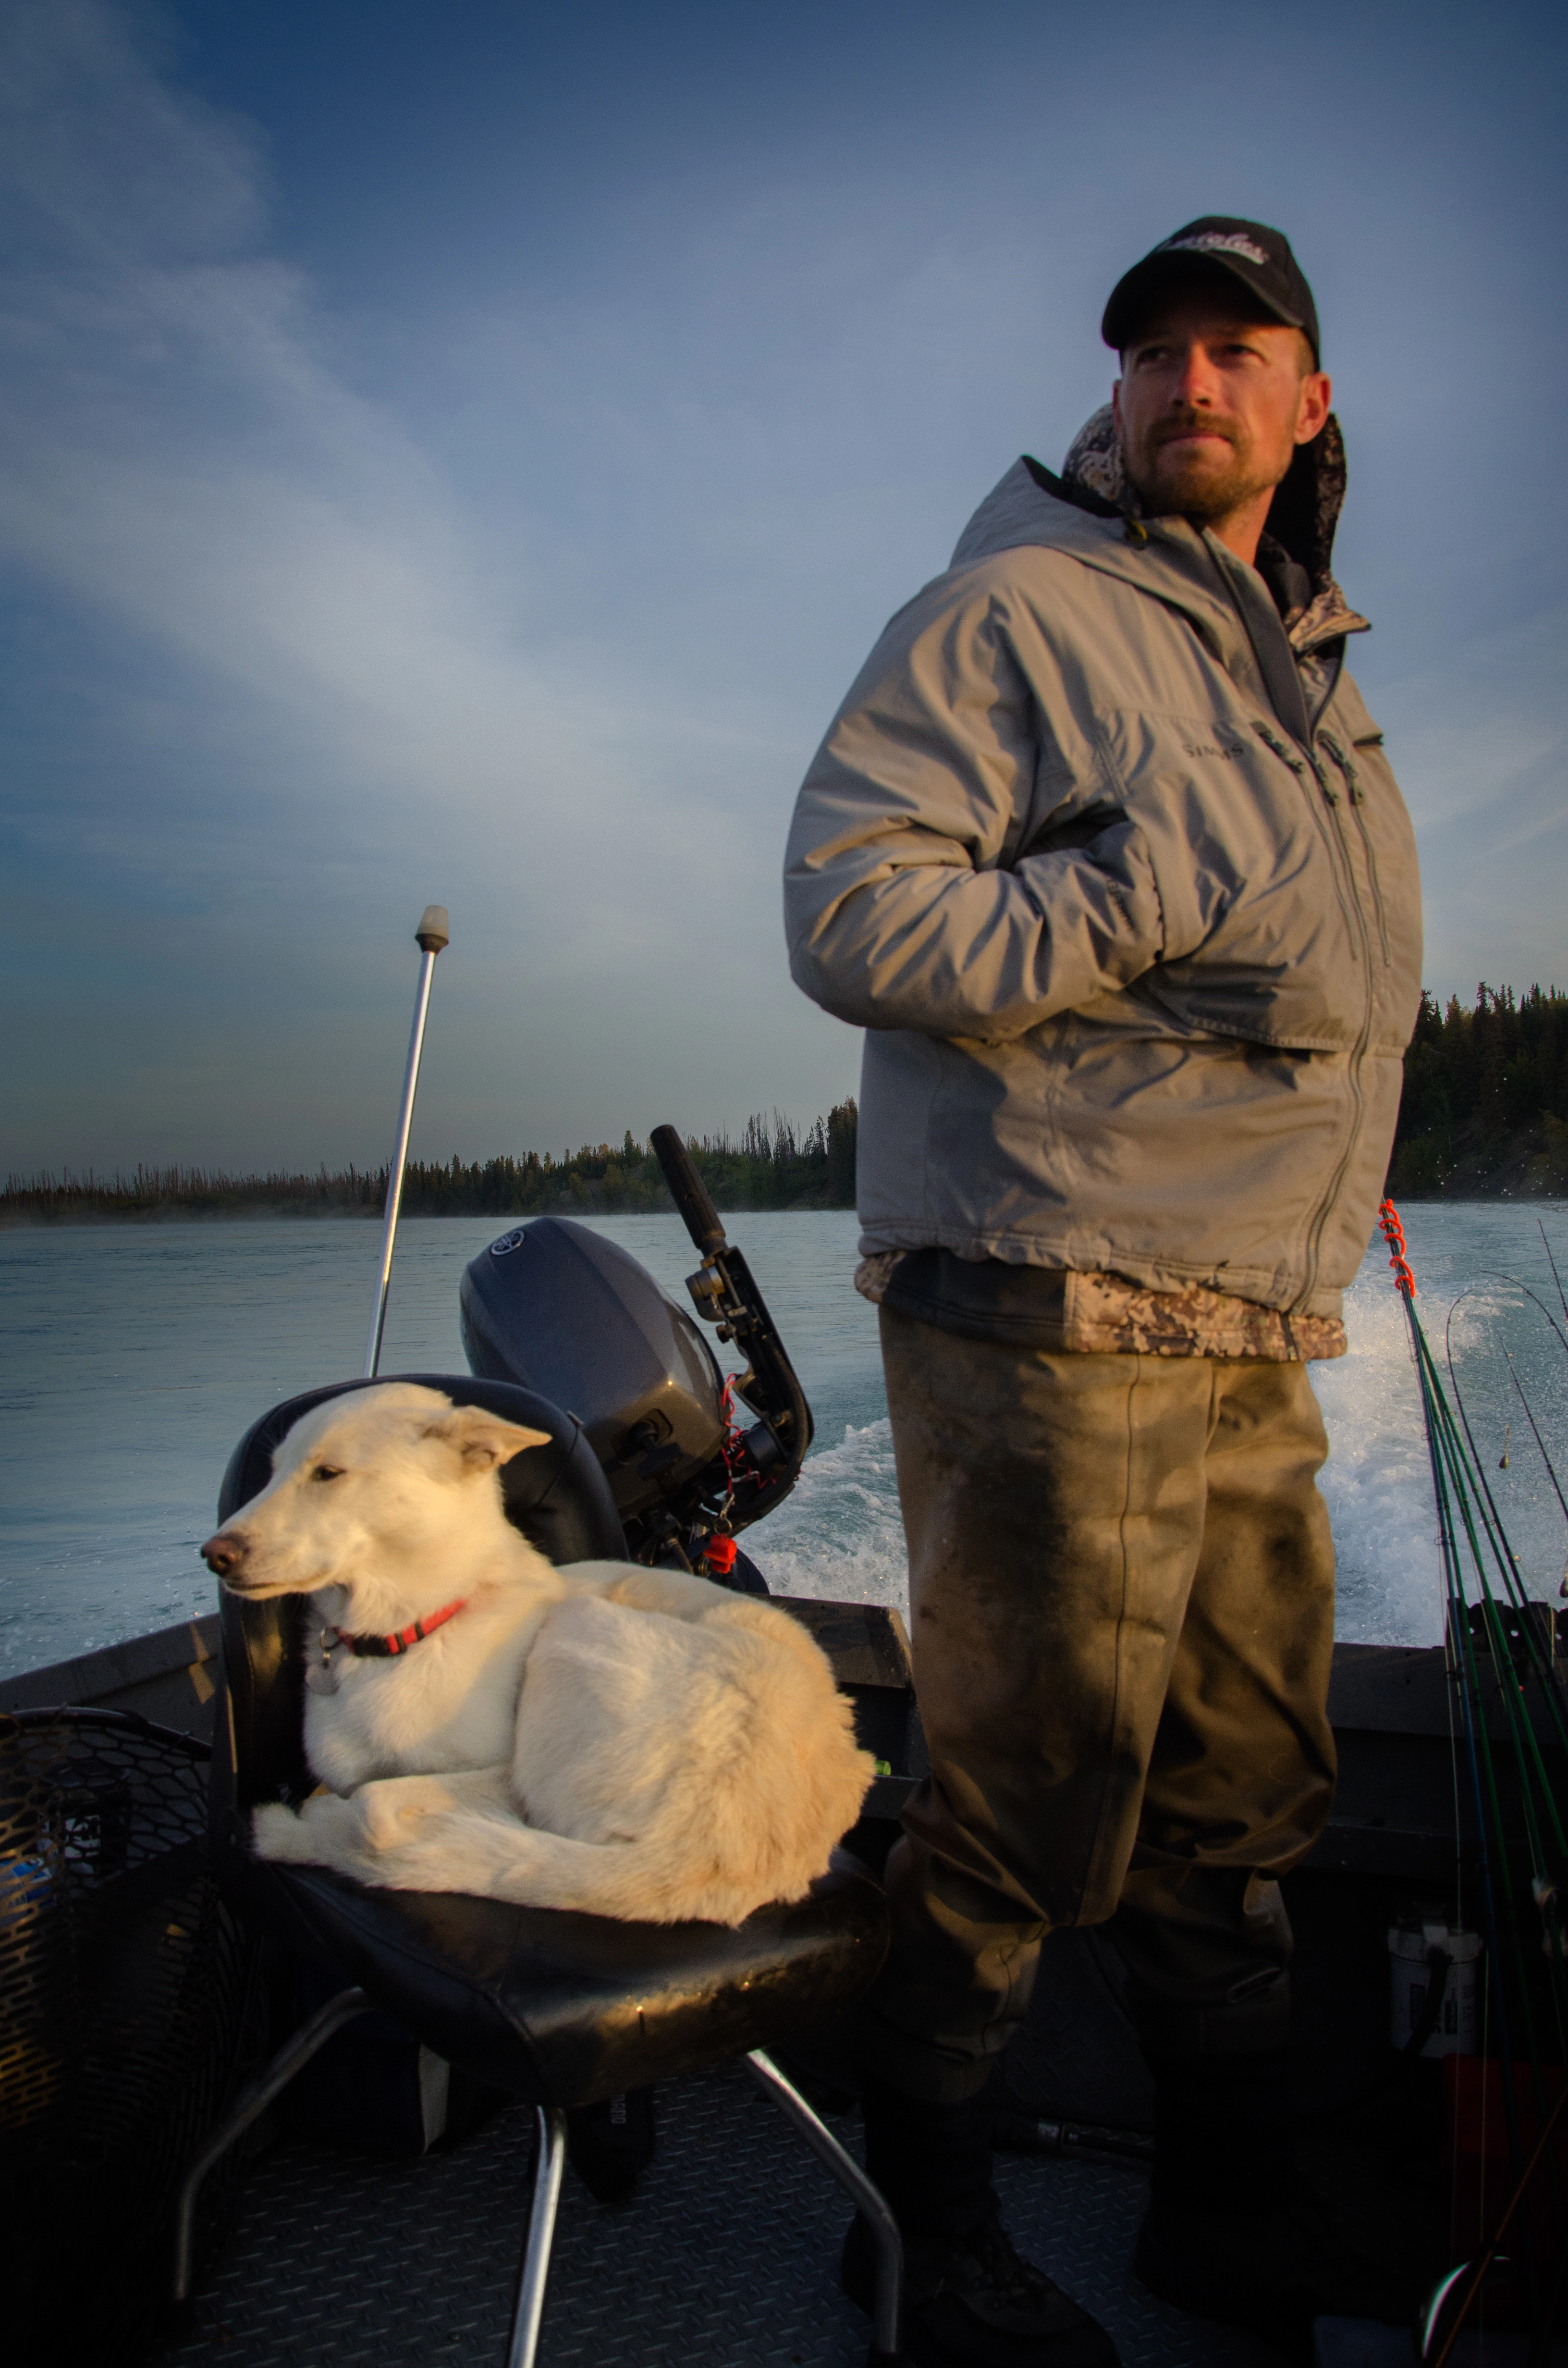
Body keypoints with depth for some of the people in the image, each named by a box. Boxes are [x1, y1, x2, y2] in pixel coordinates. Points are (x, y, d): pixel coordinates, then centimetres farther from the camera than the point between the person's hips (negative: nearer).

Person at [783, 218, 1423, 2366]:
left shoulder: (1321, 675, 23)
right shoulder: (1012, 615, -3)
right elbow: (848, 904, -14)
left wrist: (1335, 1209, 20)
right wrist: (1149, 918, -20)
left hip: (1257, 1347, 8)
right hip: (1056, 1326, -8)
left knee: (1248, 1801, 16)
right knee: (1032, 1808, 2)